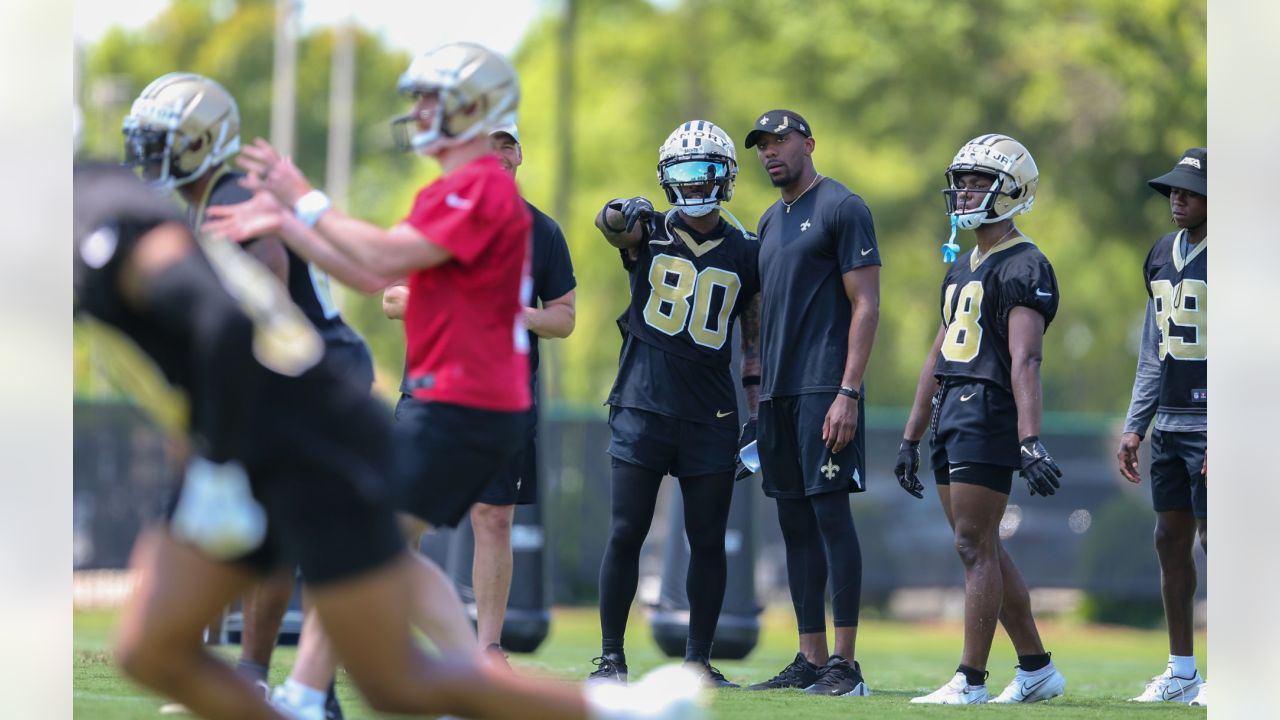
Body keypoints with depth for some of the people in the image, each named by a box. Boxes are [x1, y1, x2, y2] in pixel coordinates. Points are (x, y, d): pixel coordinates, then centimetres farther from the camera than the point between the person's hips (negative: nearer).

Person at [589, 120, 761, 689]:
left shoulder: (746, 253, 7)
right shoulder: (650, 231, 2)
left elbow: (754, 340, 13)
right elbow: (611, 226, -21)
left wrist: (758, 416, 6)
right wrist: (619, 215, -46)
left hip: (711, 416, 2)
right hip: (643, 407, -2)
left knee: (708, 540, 3)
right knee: (626, 533, -3)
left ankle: (699, 660, 12)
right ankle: (611, 657, 4)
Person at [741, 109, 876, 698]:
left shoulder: (840, 209, -6)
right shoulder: (771, 222, 19)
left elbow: (865, 306, -11)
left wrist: (848, 392, -18)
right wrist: (760, 395, 17)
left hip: (824, 389, -8)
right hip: (779, 393, 8)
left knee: (830, 514, -10)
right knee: (795, 523, 8)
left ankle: (845, 664, -10)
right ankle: (810, 659, 12)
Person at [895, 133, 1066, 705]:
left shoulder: (1023, 267, -9)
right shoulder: (962, 269, 20)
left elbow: (1024, 360, -20)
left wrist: (1030, 442, -28)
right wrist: (911, 437, 23)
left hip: (990, 416, -9)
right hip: (951, 417, 10)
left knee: (975, 546, -9)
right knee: (983, 549, 12)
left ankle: (971, 680, -6)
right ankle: (1037, 669, 20)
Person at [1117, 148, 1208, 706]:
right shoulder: (1163, 255, 13)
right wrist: (1135, 426, 16)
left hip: (1213, 427, -8)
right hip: (1170, 425, 8)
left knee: (1216, 541, -5)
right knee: (1170, 539, 9)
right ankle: (1181, 671, 17)